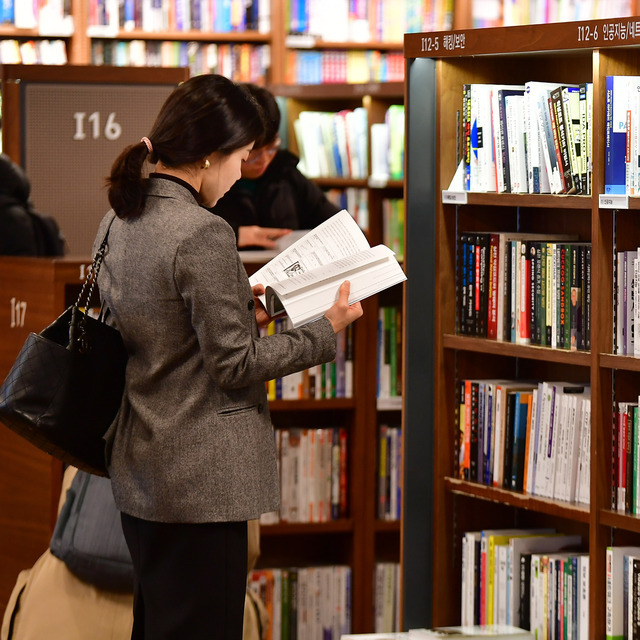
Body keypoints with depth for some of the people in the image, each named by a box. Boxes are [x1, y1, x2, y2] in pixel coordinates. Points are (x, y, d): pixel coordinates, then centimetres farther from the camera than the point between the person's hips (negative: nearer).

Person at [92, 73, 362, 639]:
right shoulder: (204, 236, -20)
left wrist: (237, 309, 14)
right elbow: (235, 365, -17)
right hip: (202, 480, -9)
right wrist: (327, 331, -7)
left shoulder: (117, 222, 7)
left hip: (136, 467, 9)